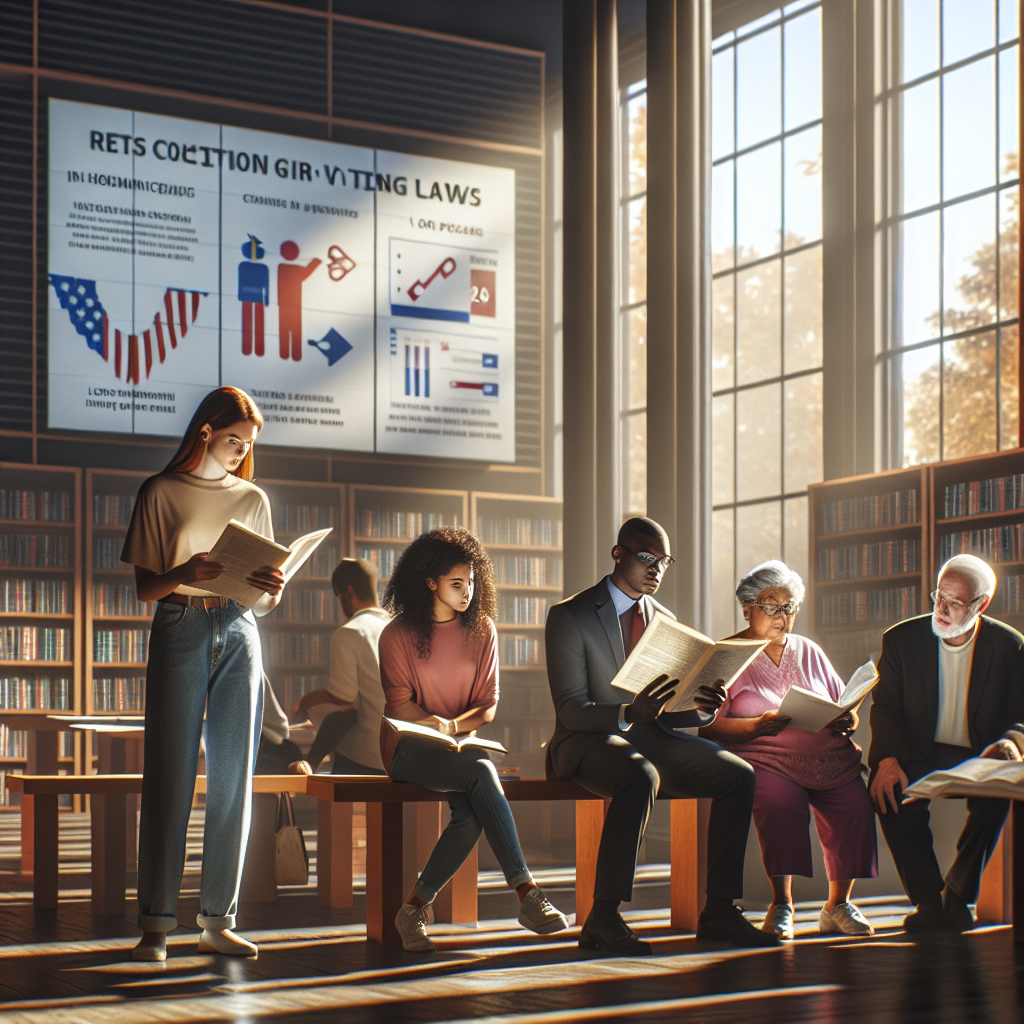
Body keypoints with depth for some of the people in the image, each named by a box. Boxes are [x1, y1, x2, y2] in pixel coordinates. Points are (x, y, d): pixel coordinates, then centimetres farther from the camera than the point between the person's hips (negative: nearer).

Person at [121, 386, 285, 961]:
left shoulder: (253, 499, 14)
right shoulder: (162, 493, 4)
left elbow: (265, 600, 15)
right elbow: (144, 587, 1)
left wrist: (273, 588, -9)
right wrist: (183, 575, -20)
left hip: (240, 634, 3)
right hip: (180, 633, -3)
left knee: (234, 779, 0)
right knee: (170, 778, -6)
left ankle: (219, 920, 5)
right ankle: (157, 923, -3)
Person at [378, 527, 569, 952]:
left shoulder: (482, 630, 9)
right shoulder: (398, 635, 1)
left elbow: (488, 705, 6)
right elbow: (400, 704, -2)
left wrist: (453, 725, -15)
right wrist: (433, 725, -23)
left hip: (460, 744, 3)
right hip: (409, 747, -3)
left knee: (471, 813, -32)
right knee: (482, 773, -34)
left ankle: (414, 907, -17)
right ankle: (526, 893, -38)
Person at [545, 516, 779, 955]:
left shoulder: (664, 620, 14)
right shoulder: (569, 616, -6)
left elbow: (672, 712, 12)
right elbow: (570, 710, -14)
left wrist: (702, 706, -12)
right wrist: (629, 713, -32)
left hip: (651, 738, 6)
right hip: (588, 741, -6)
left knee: (738, 774, -14)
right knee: (639, 777, -39)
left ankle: (718, 911, -9)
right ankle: (602, 919, -34)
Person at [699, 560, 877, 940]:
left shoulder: (809, 652, 23)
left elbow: (847, 710, 21)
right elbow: (709, 727, -3)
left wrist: (847, 721, -4)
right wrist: (756, 726, -20)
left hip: (831, 757, 4)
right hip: (768, 759, -4)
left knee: (856, 807, -25)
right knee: (781, 803, -36)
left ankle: (837, 905, -6)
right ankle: (781, 905, -20)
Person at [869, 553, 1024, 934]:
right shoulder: (901, 639, 2)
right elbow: (885, 707, -2)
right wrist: (887, 759, -22)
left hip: (978, 758, 0)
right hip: (919, 756, 0)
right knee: (890, 789, -33)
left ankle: (958, 897, -18)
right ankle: (929, 903, -22)